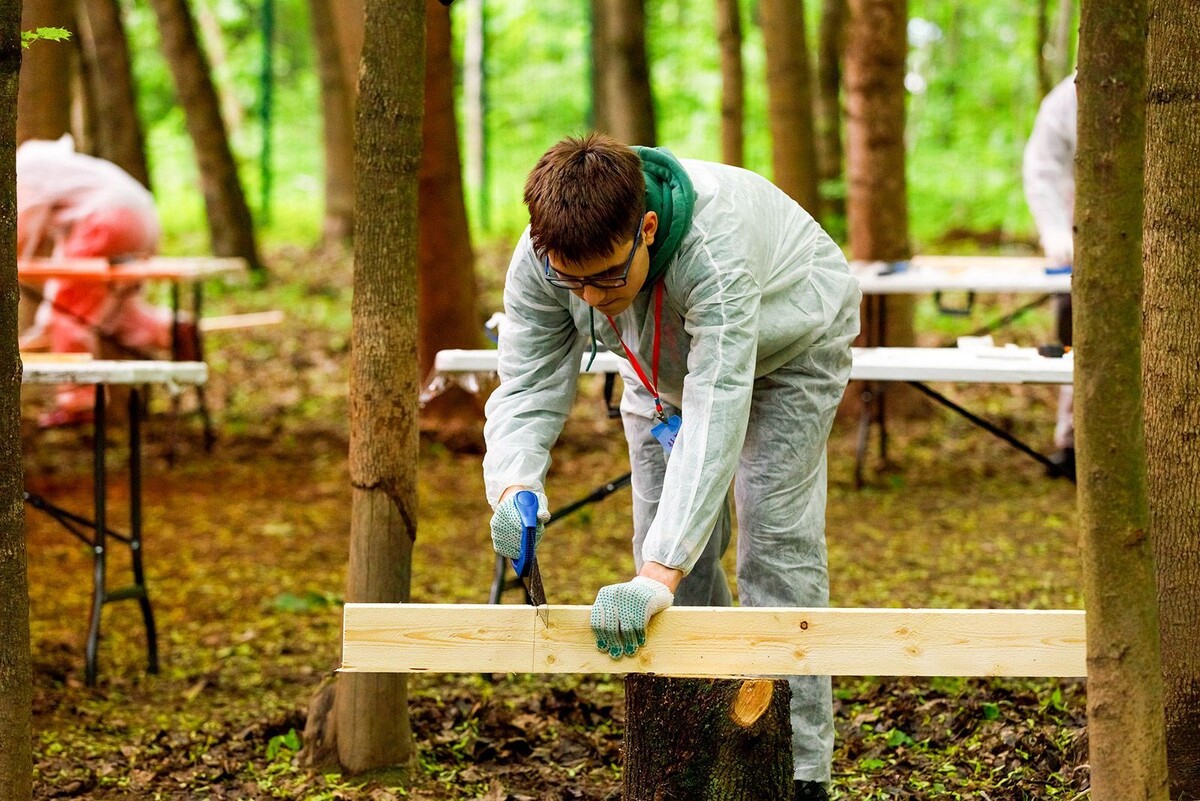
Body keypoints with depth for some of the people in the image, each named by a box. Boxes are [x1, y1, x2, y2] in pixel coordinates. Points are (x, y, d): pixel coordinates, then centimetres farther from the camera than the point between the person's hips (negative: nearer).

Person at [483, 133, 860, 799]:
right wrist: (514, 486, -49)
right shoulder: (540, 261, -32)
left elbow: (715, 411, -52)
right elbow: (526, 385, -25)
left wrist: (659, 574, -60)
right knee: (665, 533, 2)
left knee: (775, 536, -13)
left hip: (788, 342, -5)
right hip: (665, 358, 5)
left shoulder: (715, 245, -48)